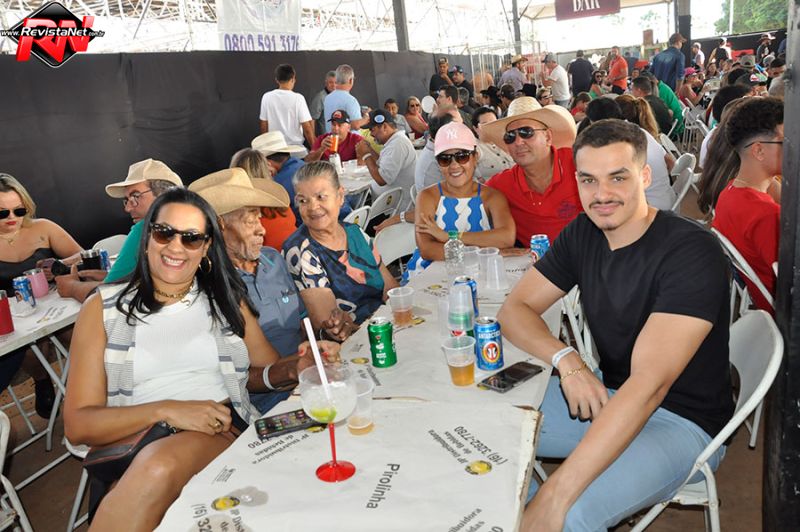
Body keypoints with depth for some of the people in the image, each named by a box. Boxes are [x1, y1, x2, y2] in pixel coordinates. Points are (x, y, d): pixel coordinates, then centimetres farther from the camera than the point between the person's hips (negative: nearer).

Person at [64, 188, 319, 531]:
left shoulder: (226, 299, 16)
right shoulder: (103, 307, 8)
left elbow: (265, 371, 17)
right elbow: (77, 424, 2)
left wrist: (295, 368, -7)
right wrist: (166, 410, -14)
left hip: (223, 432, 0)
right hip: (135, 443, 1)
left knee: (160, 466, -34)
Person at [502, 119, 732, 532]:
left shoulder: (692, 253, -23)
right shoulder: (582, 234, -3)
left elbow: (649, 383, -33)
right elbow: (515, 309, 0)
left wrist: (557, 494, -37)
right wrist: (567, 361, -22)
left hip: (682, 421, -6)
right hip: (607, 396, 6)